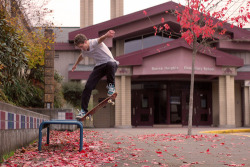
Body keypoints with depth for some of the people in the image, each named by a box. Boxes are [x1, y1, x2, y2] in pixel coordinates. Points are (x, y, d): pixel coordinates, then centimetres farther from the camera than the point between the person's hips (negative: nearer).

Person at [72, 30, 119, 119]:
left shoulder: (94, 43, -20)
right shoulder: (84, 51, 4)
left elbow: (100, 39, -46)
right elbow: (81, 56, 29)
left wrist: (106, 35, -71)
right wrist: (75, 65, 48)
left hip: (110, 63, -6)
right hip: (99, 66, 6)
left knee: (110, 64, -46)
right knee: (88, 86, -10)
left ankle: (111, 85, -20)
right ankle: (83, 110, 0)